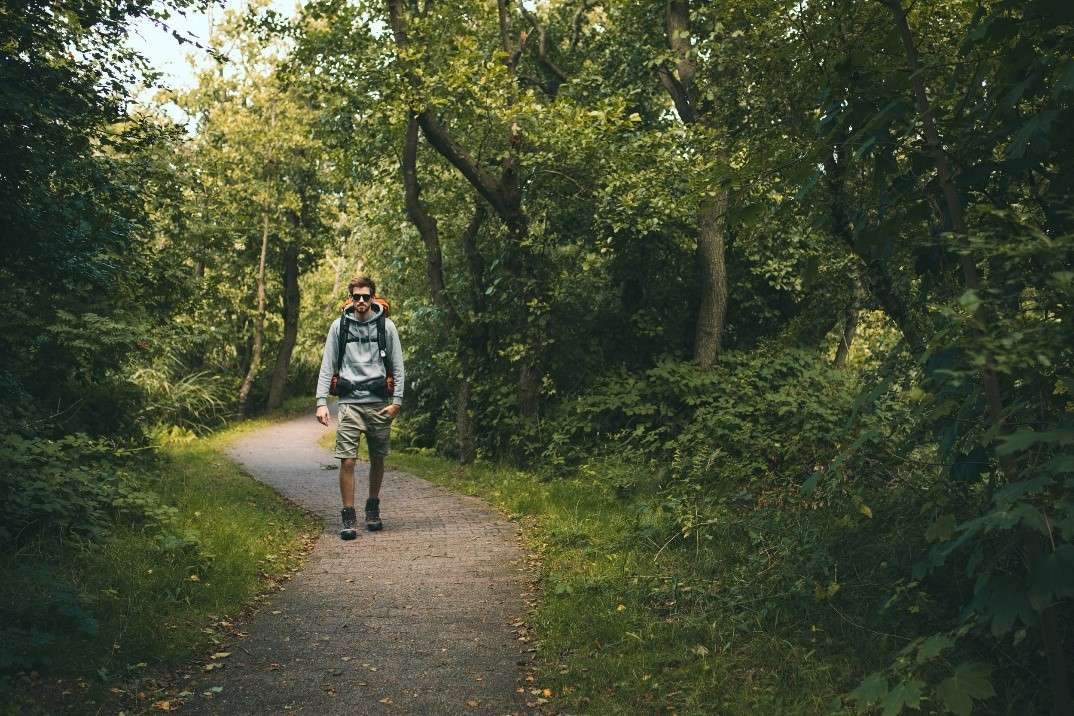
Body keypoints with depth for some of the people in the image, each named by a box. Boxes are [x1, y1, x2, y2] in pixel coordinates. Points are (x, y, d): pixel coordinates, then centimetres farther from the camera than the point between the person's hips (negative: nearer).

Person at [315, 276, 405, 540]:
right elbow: (327, 366, 4)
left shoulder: (386, 326, 3)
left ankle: (373, 509, 28)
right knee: (347, 461, -7)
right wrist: (321, 402, -5)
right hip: (350, 402, 0)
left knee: (377, 460, 10)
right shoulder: (339, 326, 4)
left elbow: (397, 367, 5)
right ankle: (349, 518, 2)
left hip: (380, 404, 1)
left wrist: (397, 401, -4)